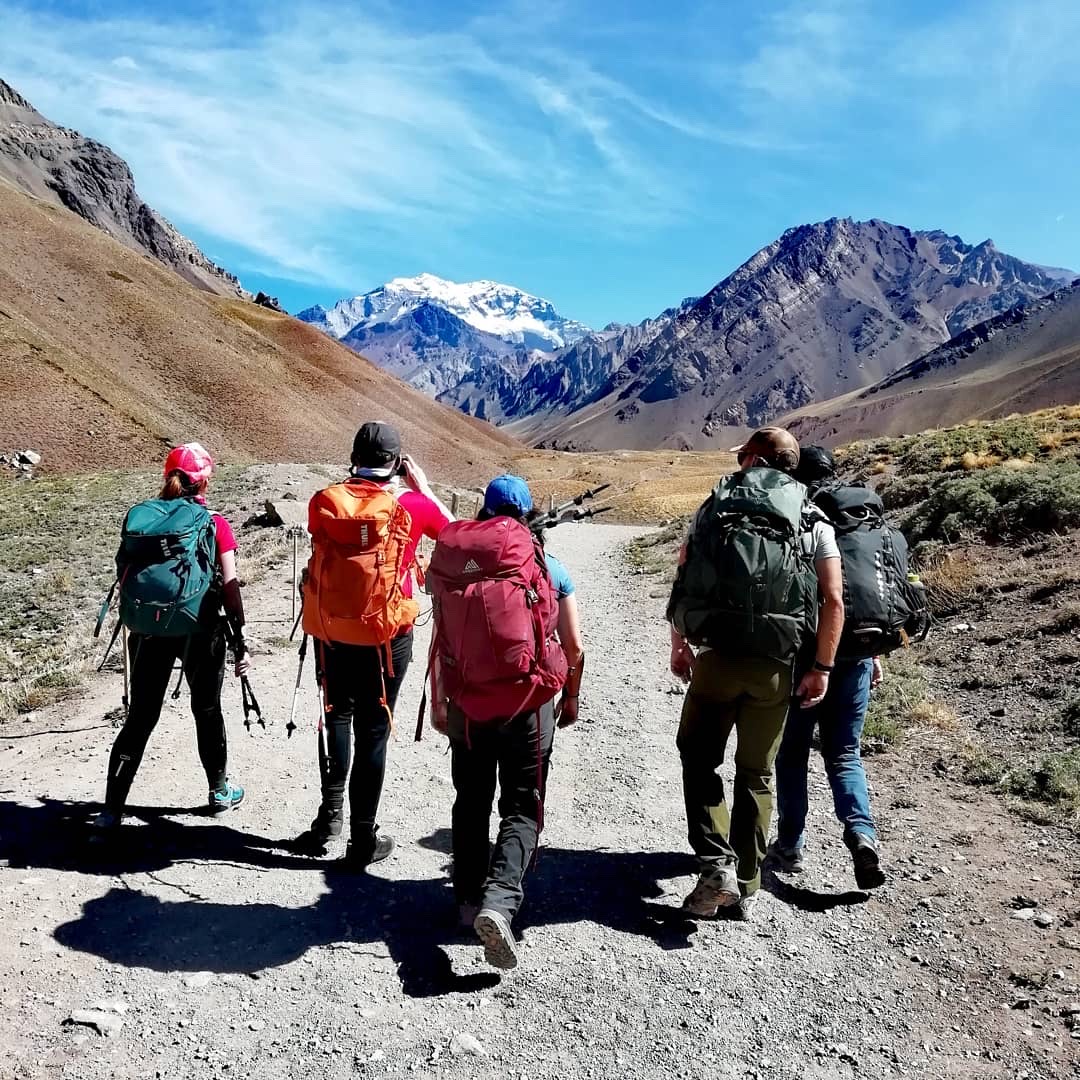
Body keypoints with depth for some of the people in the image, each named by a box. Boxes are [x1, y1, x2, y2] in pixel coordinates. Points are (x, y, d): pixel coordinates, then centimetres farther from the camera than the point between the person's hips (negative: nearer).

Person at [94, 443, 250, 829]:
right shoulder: (214, 525, -7)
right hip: (201, 631, -2)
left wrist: (134, 625, 14)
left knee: (140, 717, 10)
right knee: (207, 710, 15)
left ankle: (112, 808, 9)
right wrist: (240, 642, -3)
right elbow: (229, 587, -9)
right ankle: (220, 790, 30)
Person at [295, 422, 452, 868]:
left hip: (331, 634, 3)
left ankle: (330, 813, 22)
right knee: (373, 731, 7)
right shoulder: (411, 506, -10)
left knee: (337, 718, 24)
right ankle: (363, 838, 16)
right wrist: (422, 487, 15)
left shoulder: (323, 502, -5)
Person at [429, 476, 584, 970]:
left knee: (471, 803, 19)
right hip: (529, 706, -2)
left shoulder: (457, 564, -1)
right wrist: (571, 698, 14)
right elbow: (573, 646, -1)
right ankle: (498, 899, -13)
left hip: (467, 704, 2)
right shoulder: (549, 566, -3)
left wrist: (439, 703, 12)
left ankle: (469, 897, 26)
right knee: (522, 809, 6)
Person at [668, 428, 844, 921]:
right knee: (756, 775, 14)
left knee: (699, 760, 16)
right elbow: (834, 599, -4)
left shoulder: (716, 505, 6)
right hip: (776, 665, 2)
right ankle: (746, 890, 21)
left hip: (718, 657, -1)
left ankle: (717, 863, 1)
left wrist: (679, 645, 12)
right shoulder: (813, 520, 5)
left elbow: (683, 581, 4)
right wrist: (822, 667, 1)